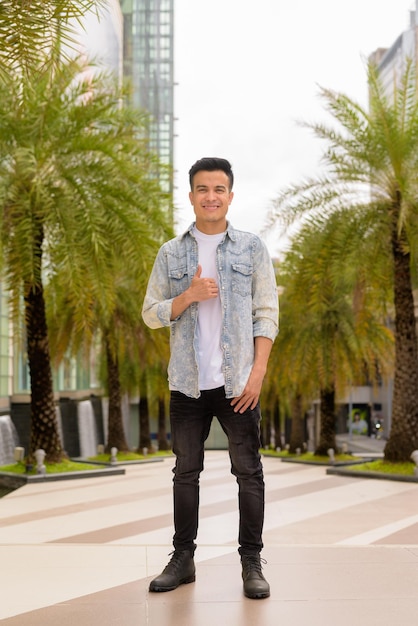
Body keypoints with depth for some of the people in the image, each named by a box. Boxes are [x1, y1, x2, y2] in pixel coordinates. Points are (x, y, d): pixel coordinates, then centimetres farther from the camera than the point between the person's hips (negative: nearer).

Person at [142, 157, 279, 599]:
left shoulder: (252, 248, 4)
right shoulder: (171, 254, 7)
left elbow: (267, 314, 0)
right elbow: (150, 313, 5)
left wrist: (258, 373, -9)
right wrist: (189, 296, -13)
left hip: (238, 381, -1)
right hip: (187, 382, 2)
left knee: (248, 472, 2)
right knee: (186, 471, 10)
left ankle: (251, 562, 12)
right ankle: (183, 557, 20)